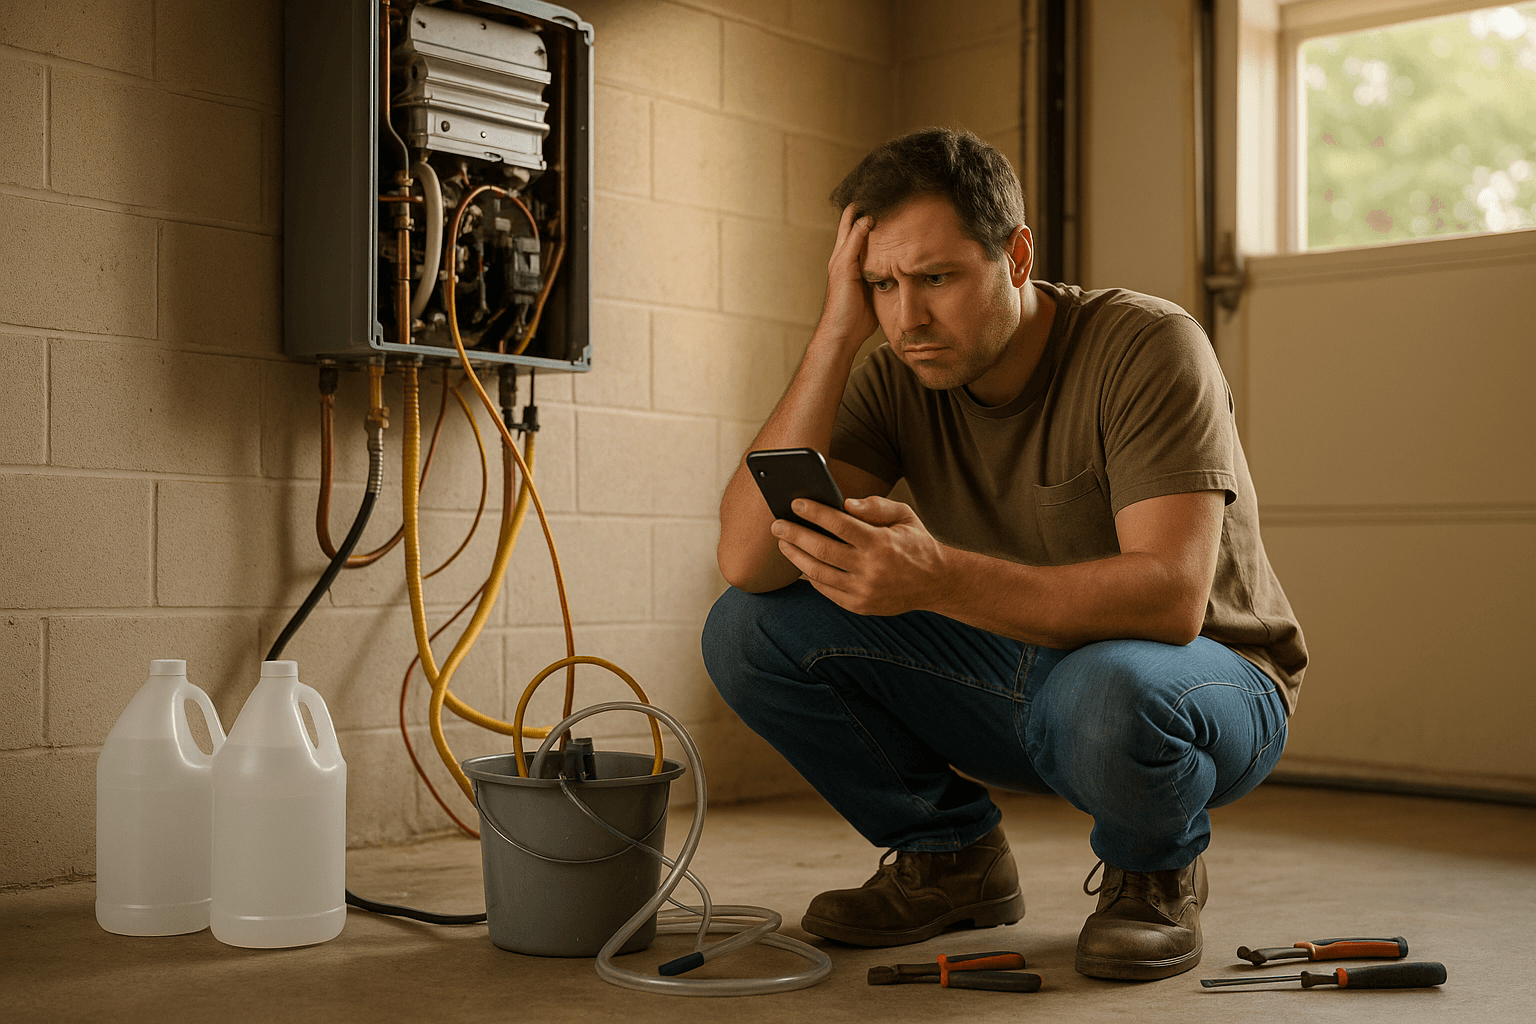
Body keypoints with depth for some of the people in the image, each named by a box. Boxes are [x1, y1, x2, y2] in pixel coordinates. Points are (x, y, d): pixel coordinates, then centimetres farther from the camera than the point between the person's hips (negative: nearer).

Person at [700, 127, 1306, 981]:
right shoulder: (897, 382, -9)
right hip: (1021, 672, 5)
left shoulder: (1147, 346, -22)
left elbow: (1171, 597, -34)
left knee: (1100, 690, -42)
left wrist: (937, 578, -48)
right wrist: (838, 332, -24)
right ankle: (952, 855, 7)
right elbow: (748, 560, -21)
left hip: (1213, 689, -4)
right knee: (749, 630, -12)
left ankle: (1155, 870, -4)